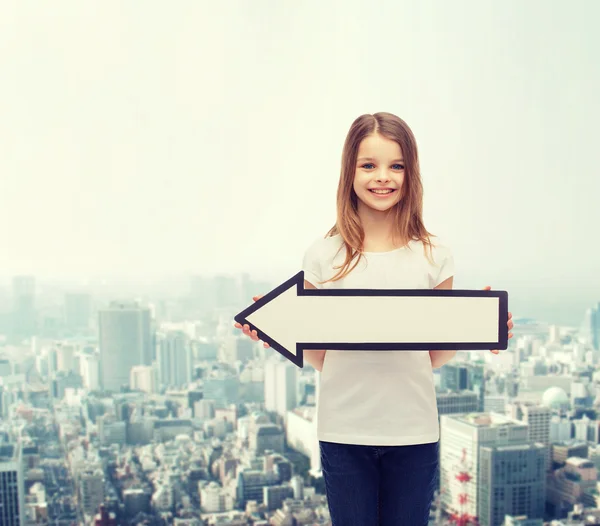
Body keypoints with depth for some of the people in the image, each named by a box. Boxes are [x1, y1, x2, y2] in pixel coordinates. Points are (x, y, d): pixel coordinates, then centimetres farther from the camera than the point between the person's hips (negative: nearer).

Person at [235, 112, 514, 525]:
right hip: (344, 431, 0)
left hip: (413, 431, 1)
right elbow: (318, 356, 2)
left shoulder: (435, 256, 0)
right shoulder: (323, 256, -2)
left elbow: (436, 356, 6)